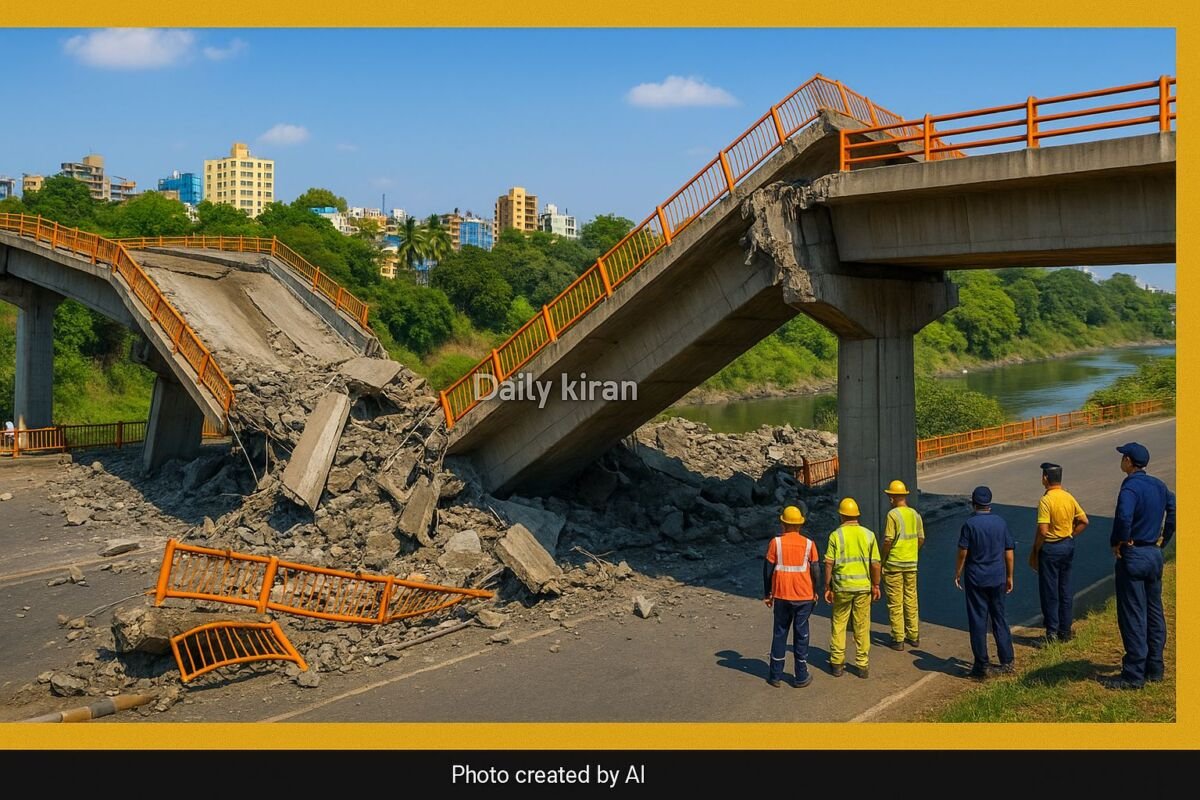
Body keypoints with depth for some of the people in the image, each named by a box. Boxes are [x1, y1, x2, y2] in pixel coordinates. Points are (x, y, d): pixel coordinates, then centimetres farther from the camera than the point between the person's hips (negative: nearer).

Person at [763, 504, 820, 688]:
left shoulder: (776, 542, -6)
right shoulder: (808, 544, -4)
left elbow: (768, 570, -3)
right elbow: (815, 570, 0)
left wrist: (767, 594, 8)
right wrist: (816, 592, 14)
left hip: (781, 596, 0)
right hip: (804, 596, 0)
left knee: (780, 633, 12)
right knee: (801, 634, 9)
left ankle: (775, 675, 16)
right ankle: (801, 677, 13)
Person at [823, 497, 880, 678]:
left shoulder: (836, 535, -7)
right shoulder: (868, 534, -1)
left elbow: (829, 563, -8)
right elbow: (875, 563, 0)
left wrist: (827, 587, 1)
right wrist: (876, 585, 11)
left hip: (842, 587, -1)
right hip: (863, 587, 2)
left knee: (838, 624, 10)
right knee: (862, 627, 10)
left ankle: (837, 664, 14)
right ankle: (862, 665, 14)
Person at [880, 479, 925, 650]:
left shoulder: (893, 514, -14)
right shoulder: (915, 514, 5)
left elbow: (888, 540, -18)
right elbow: (921, 539, 9)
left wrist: (882, 558, -5)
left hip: (894, 564, -6)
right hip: (911, 563, 6)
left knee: (895, 602, 1)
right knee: (911, 599, 15)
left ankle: (898, 639, 4)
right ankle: (913, 636, 21)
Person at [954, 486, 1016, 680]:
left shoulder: (970, 524, -12)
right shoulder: (1001, 522, 1)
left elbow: (963, 553, -11)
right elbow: (1009, 553, 4)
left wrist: (958, 573, 2)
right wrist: (1009, 577, 14)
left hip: (975, 579, -4)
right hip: (997, 578, 4)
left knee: (977, 621, 3)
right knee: (1000, 618, 15)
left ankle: (982, 665, 7)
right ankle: (1006, 661, 20)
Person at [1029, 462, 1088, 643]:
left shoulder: (1046, 500, -19)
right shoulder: (1069, 498, 2)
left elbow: (1043, 530, -22)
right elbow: (1084, 521, 8)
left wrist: (1034, 551, -12)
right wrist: (1070, 537, 13)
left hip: (1050, 548, -7)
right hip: (1068, 546, 7)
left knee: (1049, 591, 3)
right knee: (1065, 590, 14)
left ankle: (1052, 632, 7)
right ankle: (1065, 631, 21)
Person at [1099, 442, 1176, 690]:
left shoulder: (1130, 488, -19)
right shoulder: (1158, 486, 7)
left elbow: (1124, 518, -34)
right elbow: (1174, 509, 15)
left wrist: (1117, 542, -18)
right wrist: (1162, 540, 16)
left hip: (1132, 557, -8)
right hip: (1154, 555, 8)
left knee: (1132, 616, -3)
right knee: (1154, 612, 15)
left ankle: (1134, 675, 1)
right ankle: (1154, 668, 24)